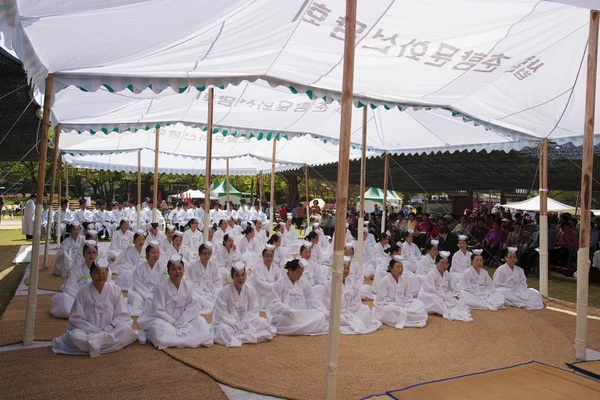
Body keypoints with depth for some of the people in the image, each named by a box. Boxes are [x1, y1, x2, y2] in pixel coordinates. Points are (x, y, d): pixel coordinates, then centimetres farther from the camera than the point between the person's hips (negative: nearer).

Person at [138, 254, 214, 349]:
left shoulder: (188, 285, -2)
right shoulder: (161, 287, -13)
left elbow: (193, 306, -3)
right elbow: (158, 310, -13)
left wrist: (181, 322, -14)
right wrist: (174, 322, -16)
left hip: (184, 318, 4)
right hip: (164, 320, -4)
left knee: (201, 322, -18)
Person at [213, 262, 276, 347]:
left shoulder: (250, 291, 1)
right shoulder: (224, 292, -9)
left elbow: (254, 310, -1)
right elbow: (221, 313, -12)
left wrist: (244, 323, -18)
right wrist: (236, 324, -23)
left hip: (246, 322, 3)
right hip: (228, 323, -3)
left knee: (263, 323, -23)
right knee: (223, 329, -37)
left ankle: (235, 338, -25)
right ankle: (249, 336, -23)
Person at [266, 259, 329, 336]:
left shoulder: (304, 284, 15)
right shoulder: (279, 284, 1)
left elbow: (313, 301, 14)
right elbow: (275, 303, -6)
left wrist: (324, 311, -4)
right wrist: (289, 310, -25)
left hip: (303, 315, 5)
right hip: (285, 315, -4)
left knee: (320, 316, -20)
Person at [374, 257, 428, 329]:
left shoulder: (404, 280, 5)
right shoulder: (384, 281, -12)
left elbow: (408, 297, 9)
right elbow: (382, 300, -14)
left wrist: (405, 306, -12)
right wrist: (398, 307, -21)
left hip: (403, 305, 6)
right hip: (386, 307, -6)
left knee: (419, 305, -12)